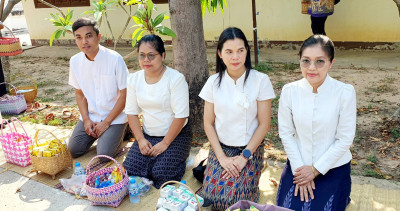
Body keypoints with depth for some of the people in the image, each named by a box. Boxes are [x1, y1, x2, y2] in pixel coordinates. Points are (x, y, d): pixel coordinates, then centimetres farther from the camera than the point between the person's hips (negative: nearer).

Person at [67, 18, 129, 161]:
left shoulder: (115, 59, -18)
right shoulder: (75, 61, -3)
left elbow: (124, 95, -13)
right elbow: (79, 93, 9)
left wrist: (106, 123, -13)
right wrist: (86, 120, -4)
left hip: (114, 117, -4)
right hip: (90, 116, 5)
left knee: (104, 154, -17)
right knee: (73, 150, -4)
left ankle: (119, 132, 14)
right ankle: (95, 132, 23)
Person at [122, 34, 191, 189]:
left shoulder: (176, 79, -16)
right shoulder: (134, 79, 1)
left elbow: (181, 116, -17)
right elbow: (131, 112, 4)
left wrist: (165, 143, -16)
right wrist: (140, 139, -6)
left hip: (176, 135, -4)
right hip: (147, 135, 5)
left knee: (161, 174, -19)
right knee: (130, 170, -12)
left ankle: (180, 158, 11)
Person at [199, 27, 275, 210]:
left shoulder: (260, 80, -10)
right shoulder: (214, 82, -3)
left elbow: (264, 124, -8)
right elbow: (208, 123, 0)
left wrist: (245, 156, -13)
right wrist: (222, 157, -9)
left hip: (250, 149, -2)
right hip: (221, 148, 2)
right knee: (211, 196, -14)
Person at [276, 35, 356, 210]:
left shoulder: (345, 92, -15)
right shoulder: (289, 91, -8)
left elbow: (345, 139, -11)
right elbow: (286, 133, -4)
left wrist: (315, 170, -11)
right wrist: (299, 168, -9)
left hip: (333, 168, -2)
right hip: (297, 165, 2)